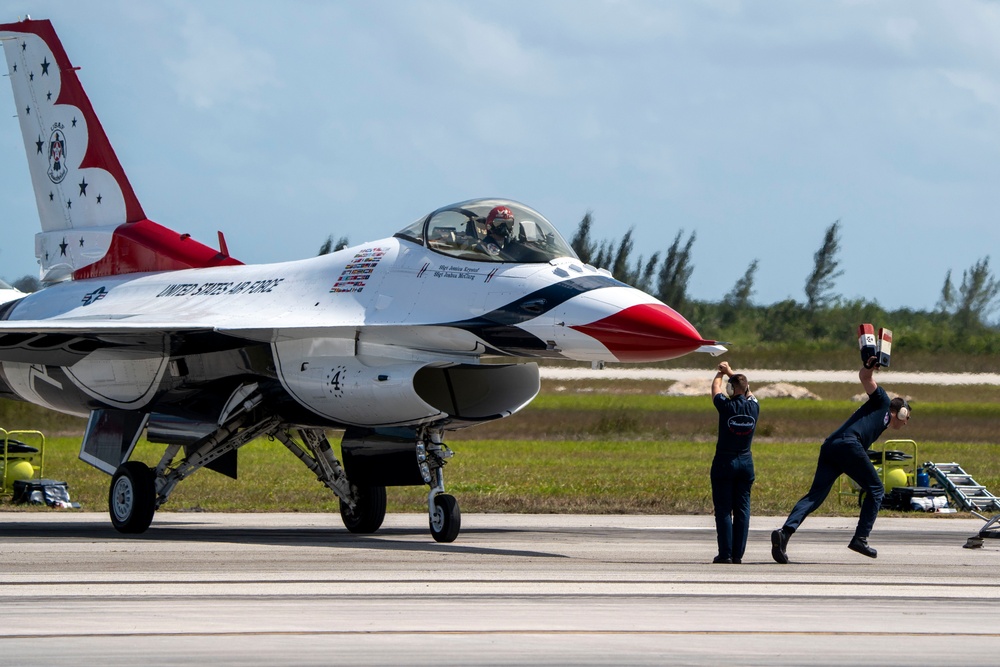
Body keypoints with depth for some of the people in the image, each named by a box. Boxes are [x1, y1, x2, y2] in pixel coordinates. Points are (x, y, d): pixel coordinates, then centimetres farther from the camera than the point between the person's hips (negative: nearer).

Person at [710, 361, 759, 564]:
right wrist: (731, 372, 33)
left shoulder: (727, 406, -12)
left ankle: (725, 553, -5)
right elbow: (748, 391, 21)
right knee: (742, 509, 6)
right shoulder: (754, 407, -2)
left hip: (724, 462, -4)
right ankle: (738, 553, 4)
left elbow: (715, 388, 7)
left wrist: (721, 373, 28)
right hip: (746, 462, 4)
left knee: (723, 509, 0)